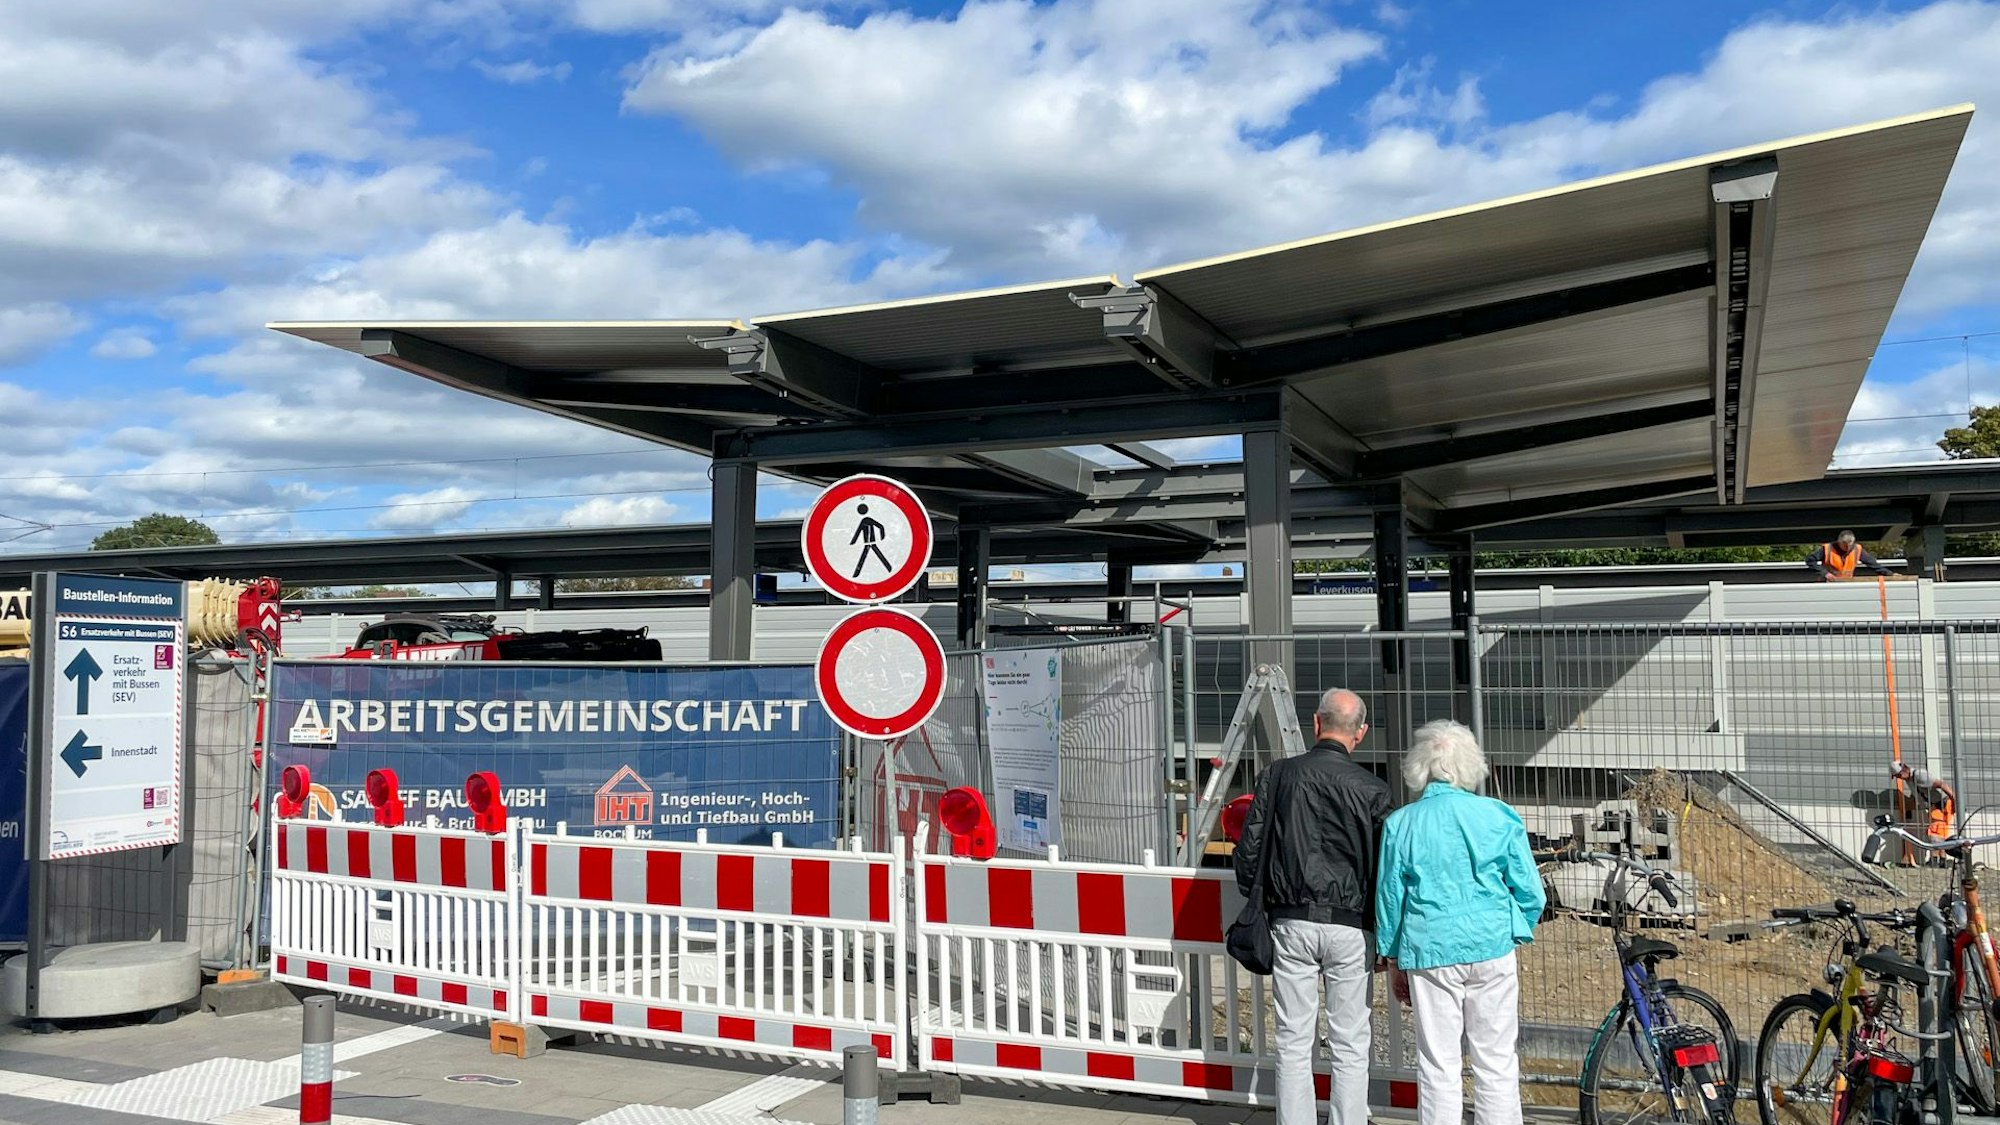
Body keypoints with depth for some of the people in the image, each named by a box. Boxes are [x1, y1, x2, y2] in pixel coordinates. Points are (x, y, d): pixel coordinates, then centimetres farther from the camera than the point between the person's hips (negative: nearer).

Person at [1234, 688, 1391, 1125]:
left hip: (1291, 924, 1)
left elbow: (1248, 850, 2)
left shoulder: (1277, 776, 0)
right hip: (1350, 926, -1)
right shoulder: (1371, 789, -4)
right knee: (1350, 1045, 8)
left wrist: (1255, 909, 16)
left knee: (1293, 1040, 9)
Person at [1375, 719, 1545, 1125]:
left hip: (1429, 951, 0)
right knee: (1496, 1062, 9)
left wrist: (1394, 961, 15)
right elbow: (1531, 892, 1)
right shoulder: (1498, 816, -1)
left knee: (1437, 1066, 7)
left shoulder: (1400, 824, 0)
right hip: (1491, 947, 0)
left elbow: (1389, 897, 5)